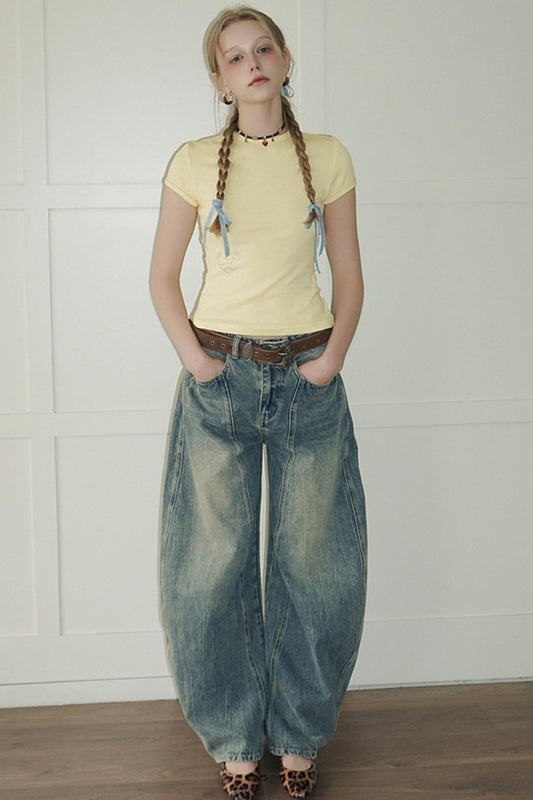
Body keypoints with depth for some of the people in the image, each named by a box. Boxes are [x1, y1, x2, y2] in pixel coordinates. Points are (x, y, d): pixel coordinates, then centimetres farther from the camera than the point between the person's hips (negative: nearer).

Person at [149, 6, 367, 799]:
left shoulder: (328, 158, 4)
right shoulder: (194, 162, 2)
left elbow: (350, 276, 8)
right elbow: (163, 276, 6)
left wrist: (332, 359, -4)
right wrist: (194, 358, -5)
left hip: (308, 378, 1)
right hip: (221, 376, 0)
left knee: (310, 561, 6)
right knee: (217, 562, 4)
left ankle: (298, 734, 24)